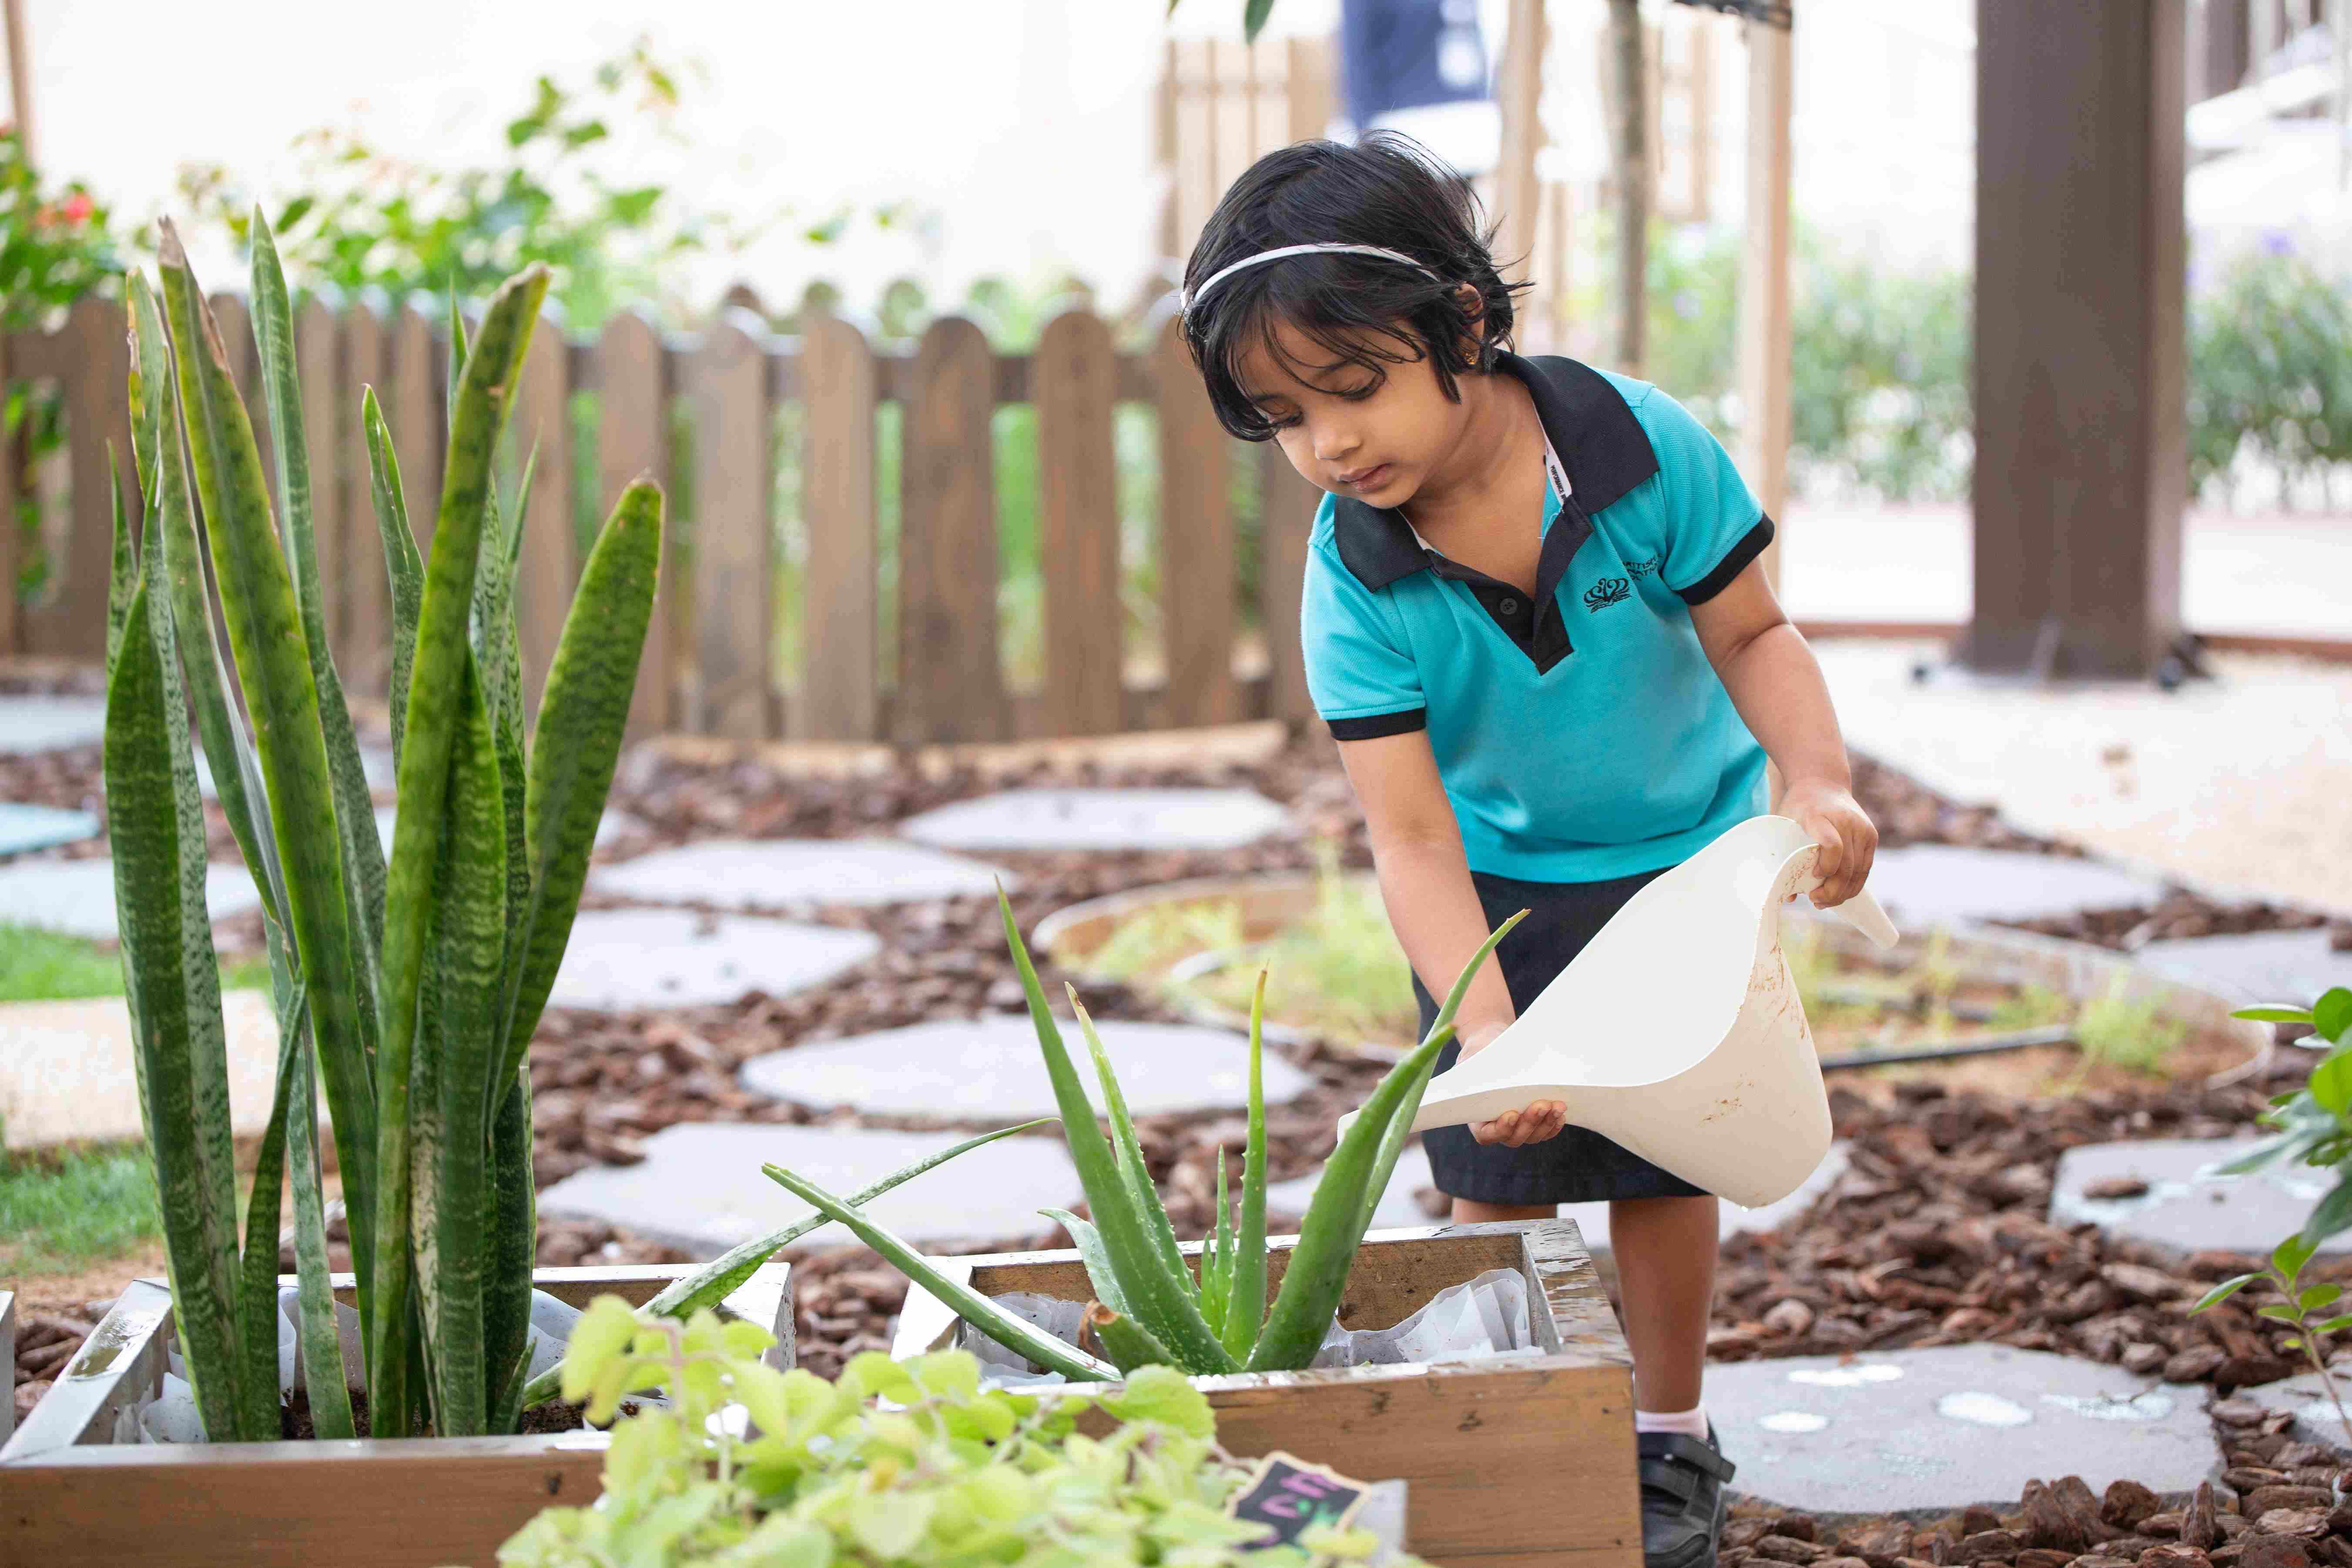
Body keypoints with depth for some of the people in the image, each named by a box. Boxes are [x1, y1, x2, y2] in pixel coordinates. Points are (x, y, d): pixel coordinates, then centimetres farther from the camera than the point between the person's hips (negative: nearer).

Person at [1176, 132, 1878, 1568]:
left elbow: (1755, 637, -10)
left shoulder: (1643, 444, -25)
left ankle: (1672, 1438, 25)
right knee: (1498, 1176, 1)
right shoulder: (1355, 569, -23)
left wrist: (1816, 778, -29)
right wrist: (1484, 1026, -36)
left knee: (1659, 1159, 5)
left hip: (1682, 856, 0)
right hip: (1498, 883, 1)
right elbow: (1410, 834, -24)